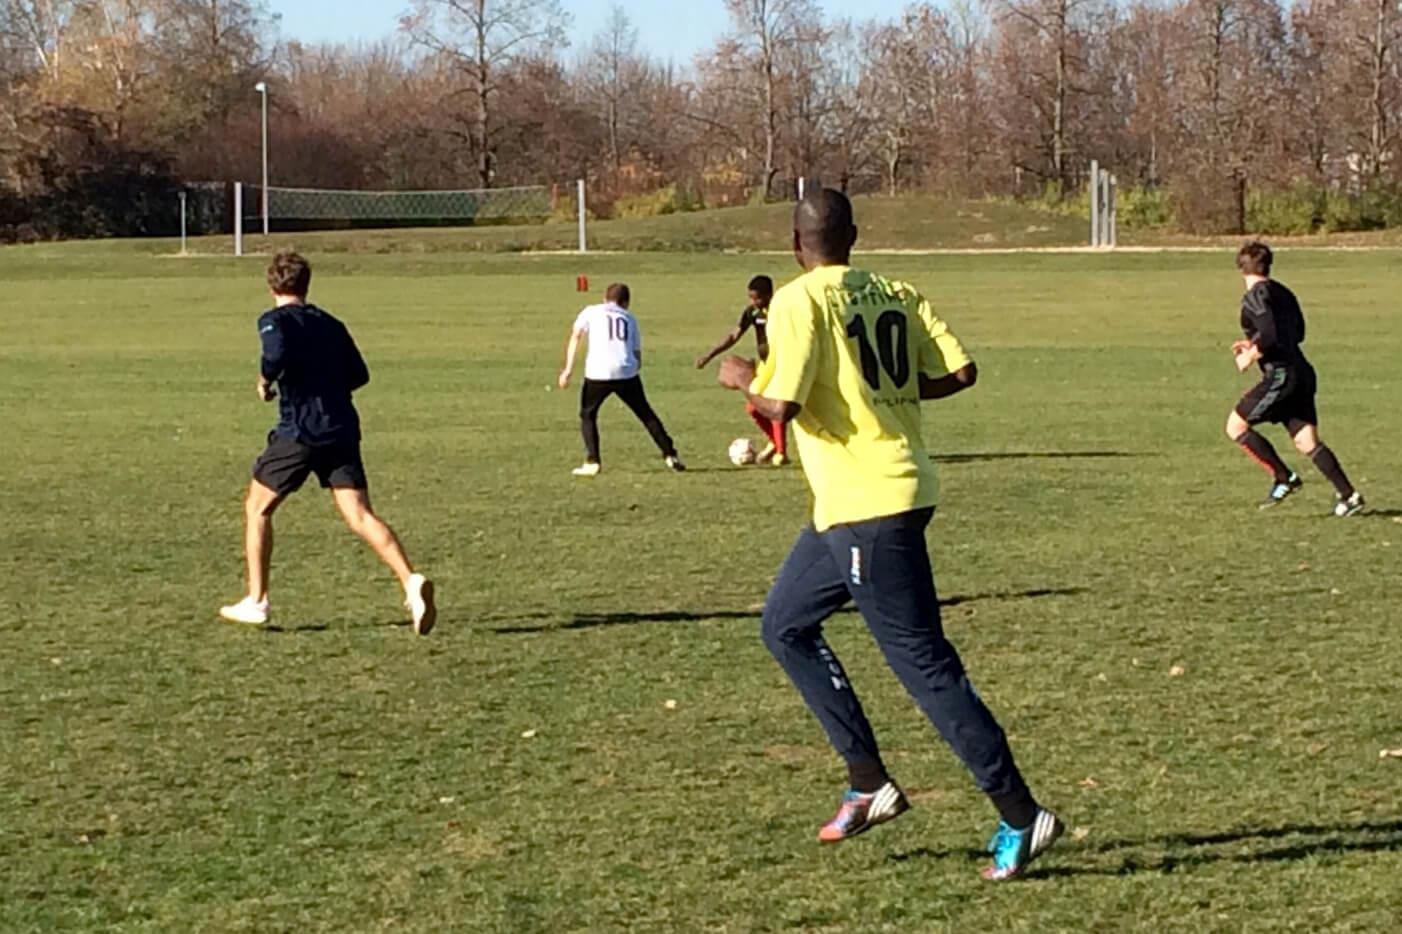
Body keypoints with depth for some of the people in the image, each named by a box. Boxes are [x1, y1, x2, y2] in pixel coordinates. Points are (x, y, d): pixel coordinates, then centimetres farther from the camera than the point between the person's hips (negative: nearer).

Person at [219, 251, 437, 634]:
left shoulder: (275, 320, 0)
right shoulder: (331, 325, 19)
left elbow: (277, 354, -22)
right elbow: (359, 374, 21)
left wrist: (265, 381, -3)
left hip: (299, 431, -5)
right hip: (342, 430, 5)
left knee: (257, 508, 15)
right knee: (360, 516, -4)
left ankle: (256, 601, 16)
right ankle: (411, 581, -27)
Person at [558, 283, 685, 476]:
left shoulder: (591, 312, 15)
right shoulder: (629, 319, 22)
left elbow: (575, 337, 2)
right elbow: (637, 353, 18)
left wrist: (568, 369, -2)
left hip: (598, 373, -2)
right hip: (627, 373, 2)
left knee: (587, 415, 17)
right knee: (646, 414, 18)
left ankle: (592, 463, 6)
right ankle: (670, 455, 19)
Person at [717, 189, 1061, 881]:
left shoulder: (799, 301, -12)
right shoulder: (894, 293, 8)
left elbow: (782, 406, -20)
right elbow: (960, 372, 1)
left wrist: (743, 380, 0)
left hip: (866, 505, -9)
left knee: (923, 663, -5)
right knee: (785, 625, 20)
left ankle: (1020, 817, -4)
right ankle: (868, 782, 18)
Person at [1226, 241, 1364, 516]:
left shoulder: (1255, 297, -9)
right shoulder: (1283, 293, 17)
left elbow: (1269, 335, -21)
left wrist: (1250, 356, -5)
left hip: (1280, 374, -9)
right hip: (1301, 373, 9)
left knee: (1236, 426, 1)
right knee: (1307, 441, 7)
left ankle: (1283, 478, -1)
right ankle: (1348, 495, -3)